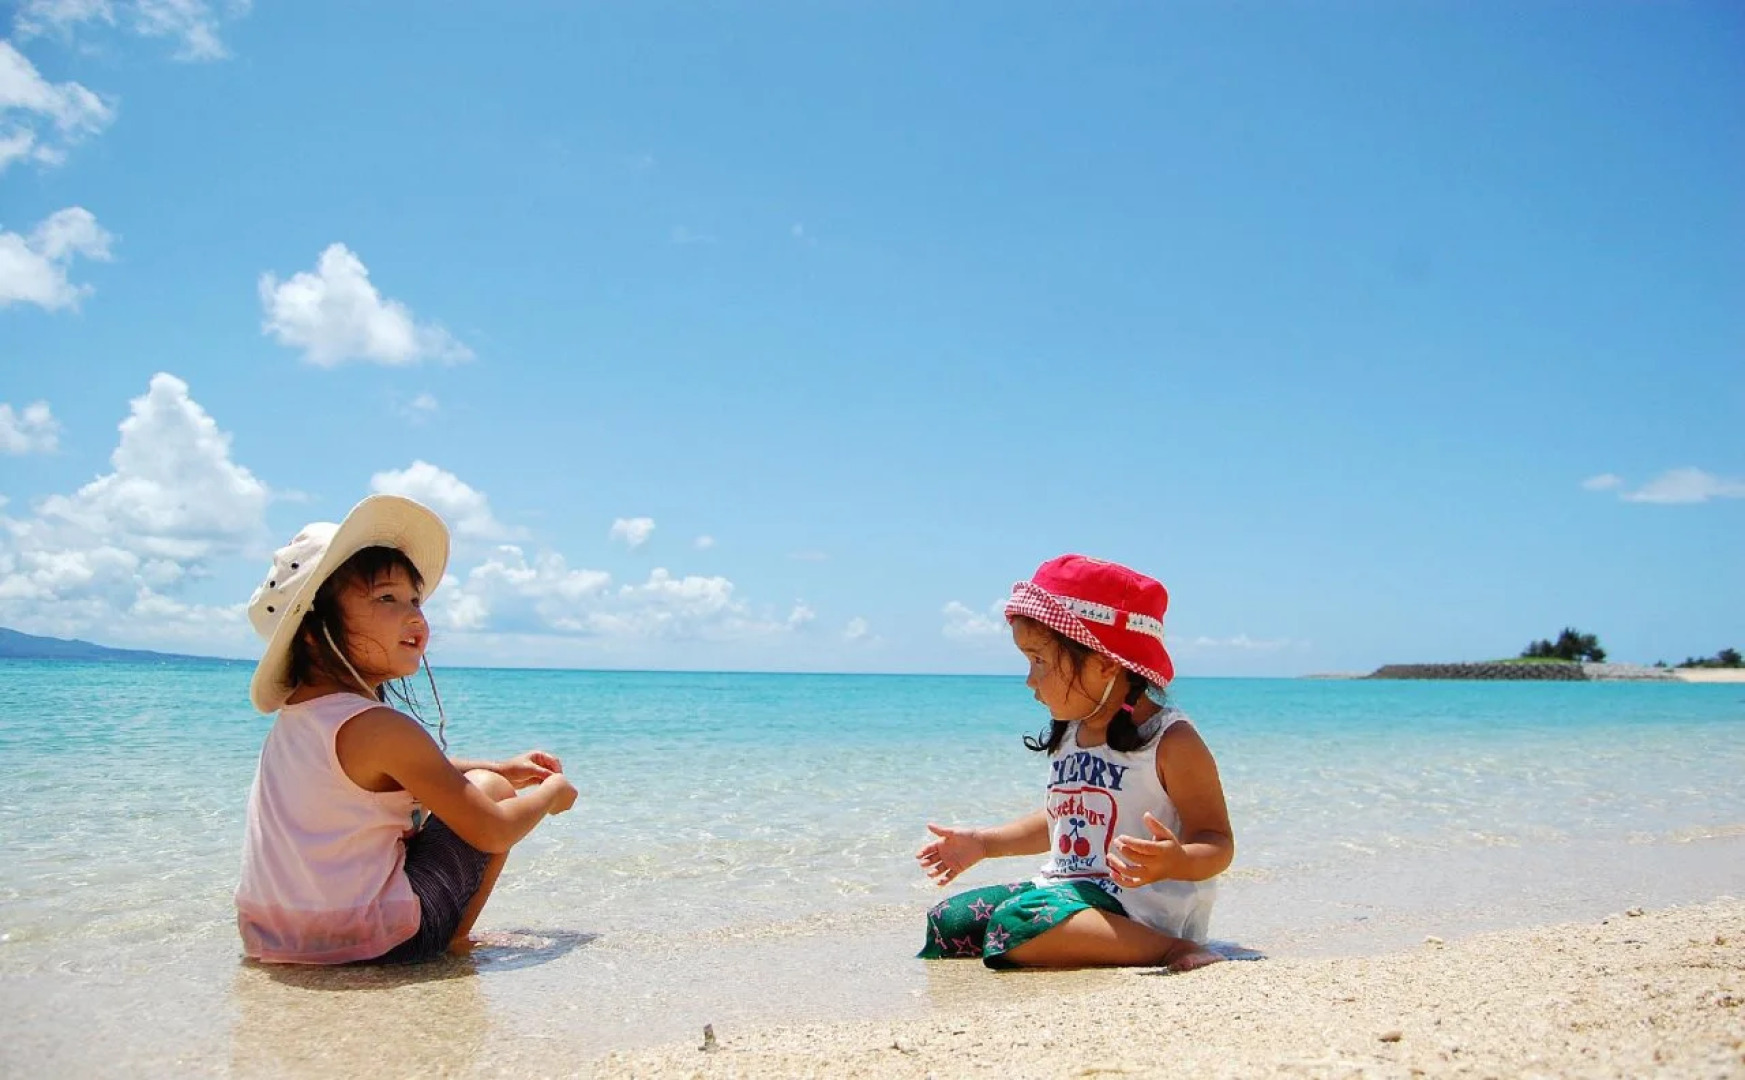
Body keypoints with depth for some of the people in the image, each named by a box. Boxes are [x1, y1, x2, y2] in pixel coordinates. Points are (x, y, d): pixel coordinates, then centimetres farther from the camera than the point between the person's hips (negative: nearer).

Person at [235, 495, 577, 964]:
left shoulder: (293, 712, 7)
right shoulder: (381, 728, -21)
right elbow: (494, 833, -16)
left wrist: (501, 769, 24)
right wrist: (552, 791, 4)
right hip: (365, 940, -8)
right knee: (488, 788, 5)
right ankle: (454, 940, 13)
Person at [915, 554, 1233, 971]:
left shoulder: (1171, 741, -13)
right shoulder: (1067, 737, 12)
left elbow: (1218, 843, -14)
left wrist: (1177, 862, -37)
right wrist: (982, 843, 27)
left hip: (1140, 912, -8)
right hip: (1066, 890, 9)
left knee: (1019, 923, -35)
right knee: (948, 920, 1)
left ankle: (1174, 952, -26)